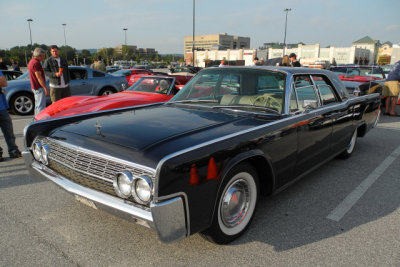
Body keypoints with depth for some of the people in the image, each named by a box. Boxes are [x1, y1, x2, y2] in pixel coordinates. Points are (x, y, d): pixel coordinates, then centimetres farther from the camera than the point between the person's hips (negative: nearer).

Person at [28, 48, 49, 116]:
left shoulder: (31, 61, 15)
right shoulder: (36, 63, -18)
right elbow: (39, 77, -22)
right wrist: (45, 88, -20)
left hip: (35, 87, 11)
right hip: (39, 87, -11)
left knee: (37, 105, 17)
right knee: (41, 106, -9)